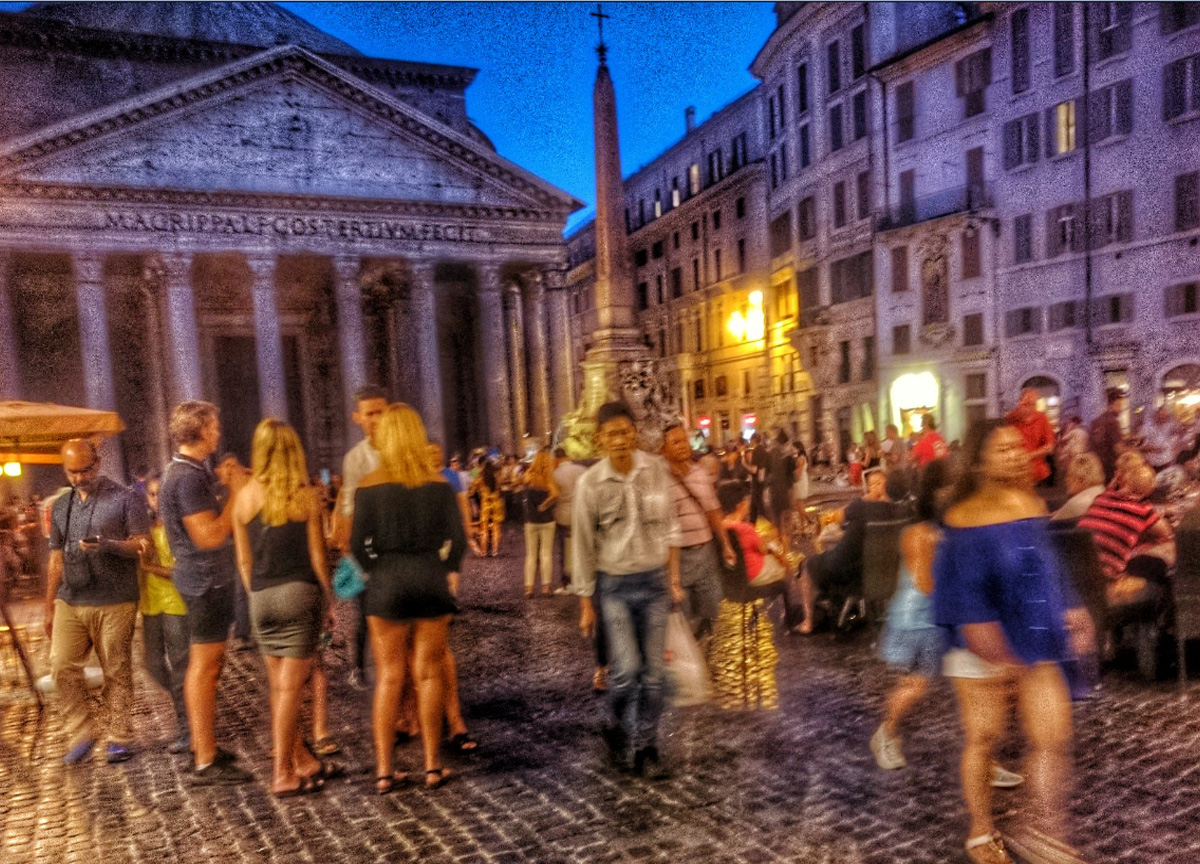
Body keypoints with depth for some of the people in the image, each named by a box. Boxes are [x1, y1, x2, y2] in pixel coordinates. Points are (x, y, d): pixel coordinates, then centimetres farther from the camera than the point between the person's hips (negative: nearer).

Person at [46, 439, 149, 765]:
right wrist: (49, 607, 18)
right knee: (62, 666, -3)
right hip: (70, 603, 5)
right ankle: (82, 733, 13)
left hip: (115, 604, -5)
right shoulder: (61, 507, 14)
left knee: (117, 672, 2)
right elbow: (56, 558, 19)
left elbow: (143, 545, -7)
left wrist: (110, 545, -26)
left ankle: (119, 737, 13)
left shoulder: (124, 499, -2)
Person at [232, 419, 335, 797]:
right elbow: (317, 556, -4)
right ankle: (283, 773, 6)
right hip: (300, 593, -3)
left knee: (279, 686, 15)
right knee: (290, 687, 1)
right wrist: (329, 599, 6)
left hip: (261, 598, 4)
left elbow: (244, 560, 8)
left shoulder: (244, 497, 3)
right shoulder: (306, 496, -6)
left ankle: (301, 760, 26)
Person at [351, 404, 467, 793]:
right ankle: (432, 766, 16)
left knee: (389, 677, 9)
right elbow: (458, 539, -3)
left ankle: (384, 771, 14)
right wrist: (444, 573, 10)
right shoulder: (438, 483, -2)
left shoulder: (369, 486, -5)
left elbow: (358, 545, -6)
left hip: (386, 584, 0)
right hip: (431, 580, 1)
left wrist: (378, 571, 11)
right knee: (429, 674, 10)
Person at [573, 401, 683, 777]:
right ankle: (617, 729, 21)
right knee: (626, 668, -8)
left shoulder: (657, 470, -3)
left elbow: (669, 528, 7)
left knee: (653, 671, 7)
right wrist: (585, 603, 0)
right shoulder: (590, 484, -10)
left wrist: (673, 579, 7)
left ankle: (646, 747, 23)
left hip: (654, 581, 3)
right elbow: (583, 546, -3)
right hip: (615, 585, -2)